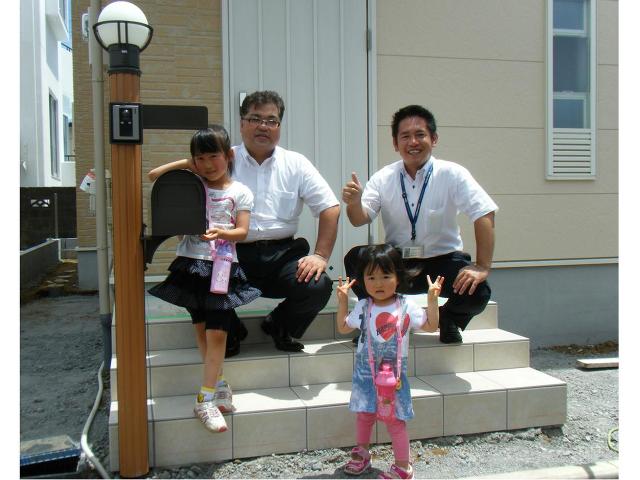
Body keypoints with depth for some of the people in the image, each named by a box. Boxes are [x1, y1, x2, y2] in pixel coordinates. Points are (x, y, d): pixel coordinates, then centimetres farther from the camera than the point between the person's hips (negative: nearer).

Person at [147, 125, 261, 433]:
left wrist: (221, 233, -25)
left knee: (217, 332, -5)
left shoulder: (239, 192, 1)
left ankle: (205, 400, 0)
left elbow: (242, 232, -6)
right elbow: (153, 176, 8)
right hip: (191, 262, 3)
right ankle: (219, 384, 22)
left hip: (222, 266, -3)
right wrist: (185, 164, 3)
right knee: (201, 329, 9)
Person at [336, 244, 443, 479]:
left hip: (393, 373, -2)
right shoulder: (363, 307, 1)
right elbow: (343, 327, 11)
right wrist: (342, 301, 0)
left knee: (395, 419, -1)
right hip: (366, 372, 3)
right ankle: (361, 454, 35)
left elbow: (431, 326, -1)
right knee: (364, 415, 13)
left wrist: (432, 300, -12)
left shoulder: (406, 306, -5)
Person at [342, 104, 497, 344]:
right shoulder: (383, 178, -2)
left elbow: (484, 215, -16)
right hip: (396, 263, 2)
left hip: (443, 261, -1)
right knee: (354, 258, -24)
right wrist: (354, 203, -34)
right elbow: (360, 219, -10)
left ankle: (448, 320, 10)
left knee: (477, 292, -29)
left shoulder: (452, 174, -10)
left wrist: (482, 267, -24)